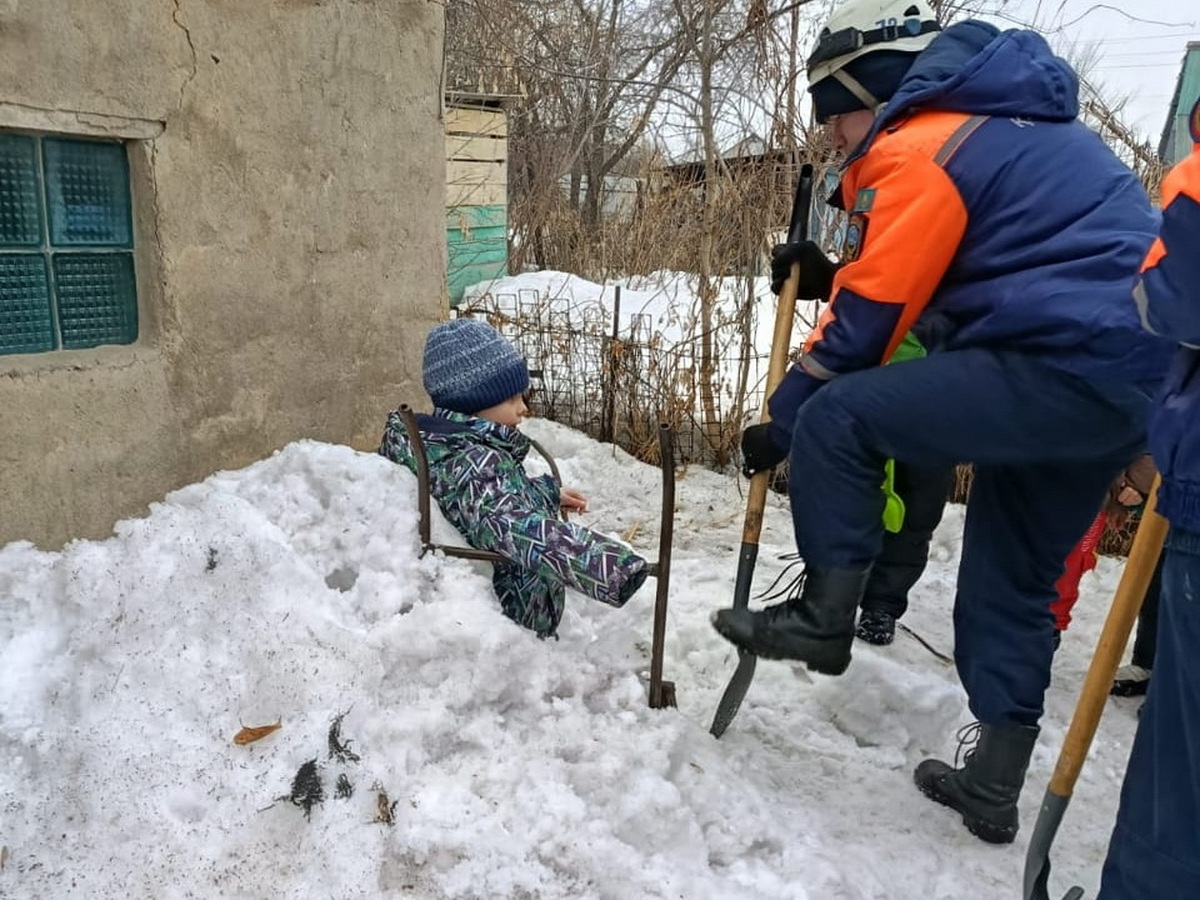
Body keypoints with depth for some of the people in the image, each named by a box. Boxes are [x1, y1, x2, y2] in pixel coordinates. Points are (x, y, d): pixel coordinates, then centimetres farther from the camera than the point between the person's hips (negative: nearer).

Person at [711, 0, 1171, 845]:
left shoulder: (916, 150, -8)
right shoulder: (996, 122, 23)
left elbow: (867, 321, -9)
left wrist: (782, 424, 2)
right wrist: (834, 277, 17)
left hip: (1064, 366, -10)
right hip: (1133, 373, 10)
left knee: (835, 418, -9)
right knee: (1013, 580, 16)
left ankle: (825, 614, 4)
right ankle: (993, 785, 27)